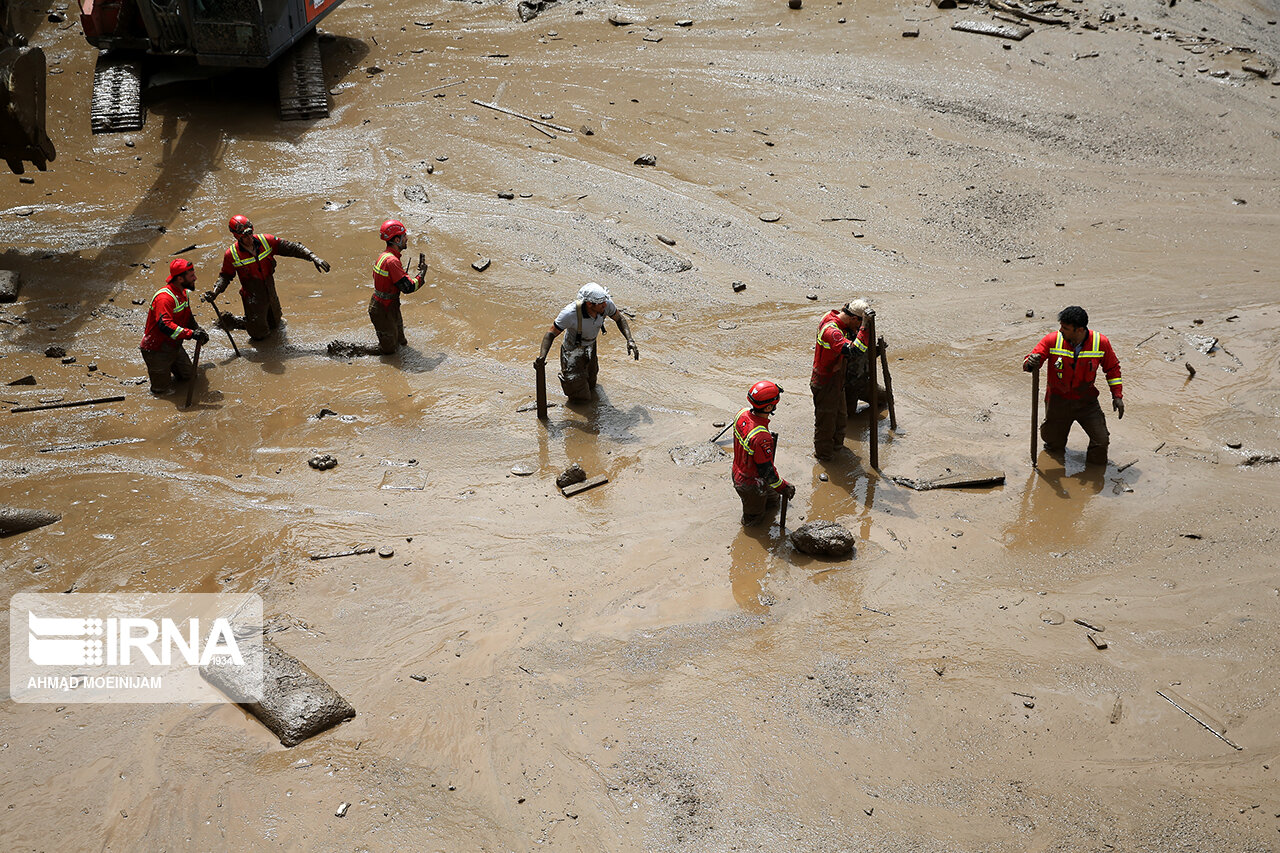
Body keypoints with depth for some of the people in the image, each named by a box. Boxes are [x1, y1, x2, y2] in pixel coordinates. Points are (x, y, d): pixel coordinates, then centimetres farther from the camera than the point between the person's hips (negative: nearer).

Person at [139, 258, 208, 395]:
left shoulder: (183, 292, 2)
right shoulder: (164, 297, -30)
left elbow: (188, 318, 11)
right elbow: (165, 325, -43)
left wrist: (199, 332, -9)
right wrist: (191, 333, -50)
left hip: (174, 347, 9)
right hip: (156, 350, -9)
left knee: (189, 375, 18)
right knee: (161, 389, -2)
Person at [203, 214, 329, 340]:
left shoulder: (266, 241, -13)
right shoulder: (231, 255, -18)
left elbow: (291, 247, -12)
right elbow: (225, 275, -4)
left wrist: (313, 257, -22)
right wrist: (215, 292, -20)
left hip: (271, 295, 4)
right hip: (253, 300, -4)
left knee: (274, 326, 22)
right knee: (260, 334, 6)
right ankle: (229, 320, 28)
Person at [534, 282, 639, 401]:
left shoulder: (606, 304, -27)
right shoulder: (570, 313, -40)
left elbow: (620, 318, -7)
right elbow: (551, 334, -31)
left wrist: (630, 340, -21)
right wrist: (542, 356, -47)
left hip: (590, 348, 5)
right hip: (572, 352, -5)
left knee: (591, 386, 24)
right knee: (581, 397, 4)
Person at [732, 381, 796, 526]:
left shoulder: (743, 414, -17)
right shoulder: (762, 438, -41)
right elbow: (767, 471, -29)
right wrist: (784, 487, -14)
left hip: (738, 474, 8)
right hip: (752, 485, -8)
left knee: (774, 499, 30)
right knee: (753, 519, 20)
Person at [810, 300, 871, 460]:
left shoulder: (836, 317, -4)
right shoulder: (830, 331, -34)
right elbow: (854, 350, -46)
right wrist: (864, 326, -47)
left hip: (836, 381, 10)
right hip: (825, 385, -10)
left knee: (841, 416, 27)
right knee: (826, 419, 9)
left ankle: (837, 444, 46)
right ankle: (823, 452, 26)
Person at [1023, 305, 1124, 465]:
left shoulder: (1100, 343, -12)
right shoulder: (1052, 340, -16)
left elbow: (1112, 368, 4)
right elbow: (1029, 361, -15)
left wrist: (1117, 395, 0)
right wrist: (1030, 363, -40)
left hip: (1086, 400, 0)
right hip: (1058, 400, 0)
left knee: (1101, 441, -9)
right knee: (1054, 446, 13)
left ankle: (1095, 465, 21)